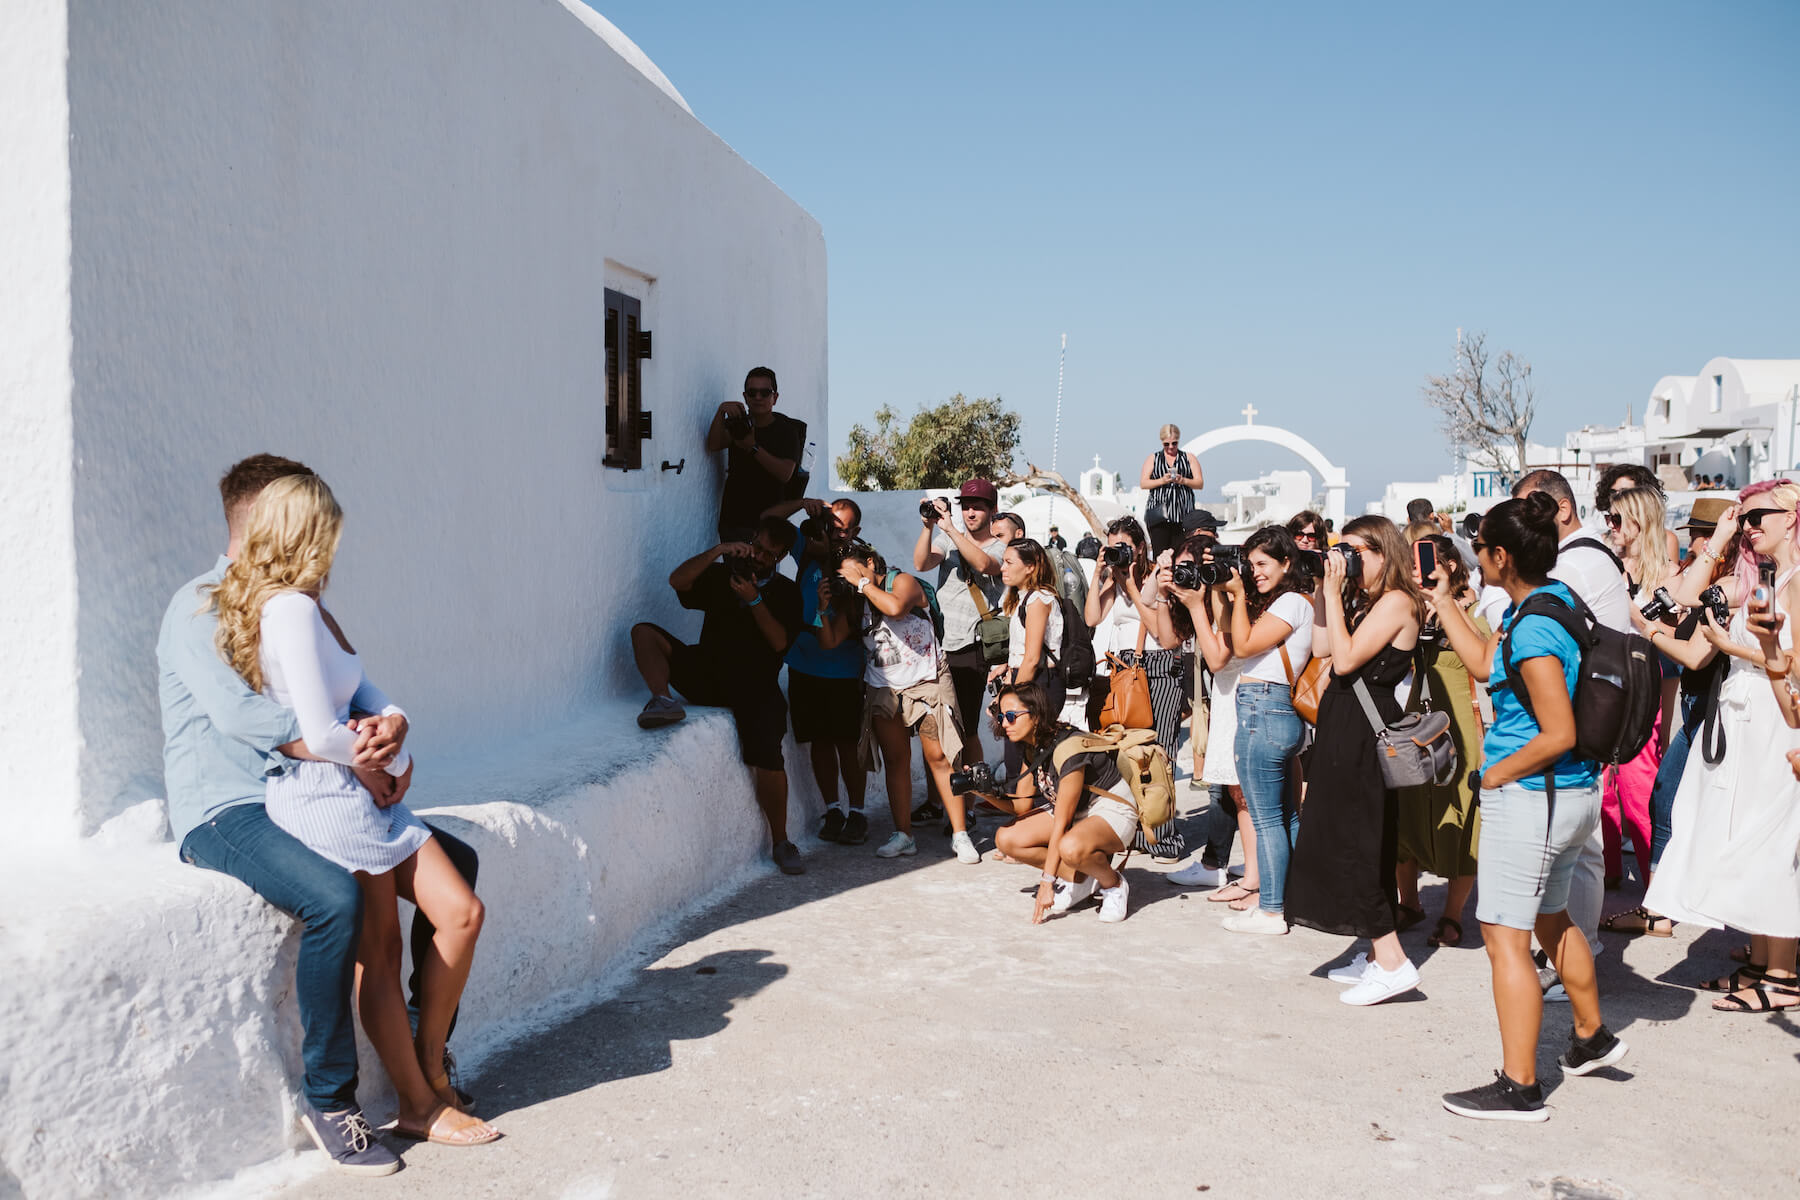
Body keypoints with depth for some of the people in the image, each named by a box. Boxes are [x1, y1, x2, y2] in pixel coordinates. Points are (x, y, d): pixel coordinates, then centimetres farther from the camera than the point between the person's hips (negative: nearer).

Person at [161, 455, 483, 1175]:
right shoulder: (201, 607, -8)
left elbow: (357, 695, 13)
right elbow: (235, 711, -25)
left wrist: (390, 725, -11)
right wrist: (350, 753, -27)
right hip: (223, 812, -8)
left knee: (455, 862, 0)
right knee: (334, 897, -34)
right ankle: (328, 1099, -18)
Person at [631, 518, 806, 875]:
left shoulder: (785, 591, 9)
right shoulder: (721, 574, 15)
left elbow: (780, 642, -5)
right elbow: (677, 580, -3)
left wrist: (754, 601, -16)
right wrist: (715, 552, -13)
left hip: (755, 686, -2)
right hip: (707, 676, 3)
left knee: (767, 753, -23)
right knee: (644, 631, -14)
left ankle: (781, 843, -9)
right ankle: (662, 700, -35)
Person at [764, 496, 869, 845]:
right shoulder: (808, 550, 3)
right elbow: (767, 519, 5)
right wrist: (804, 504, -9)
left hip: (844, 669, -3)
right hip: (805, 665, 3)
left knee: (848, 744, 1)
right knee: (820, 741, 9)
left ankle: (857, 813, 14)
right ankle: (832, 810, 20)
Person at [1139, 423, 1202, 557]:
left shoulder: (1189, 458, 15)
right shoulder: (1153, 459, 14)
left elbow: (1199, 483, 8)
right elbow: (1143, 483, 5)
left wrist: (1183, 480, -11)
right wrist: (1162, 481, -11)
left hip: (1182, 514, 1)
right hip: (1159, 515, -1)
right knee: (1160, 555, -9)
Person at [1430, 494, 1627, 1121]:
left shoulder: (1532, 631, -23)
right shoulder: (1557, 597, 6)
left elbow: (1558, 735, -26)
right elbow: (1486, 664, 18)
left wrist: (1498, 773, -12)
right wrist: (1443, 601, 18)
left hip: (1529, 796, -10)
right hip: (1573, 794, 10)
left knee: (1505, 938, -3)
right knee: (1550, 918, 27)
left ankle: (1519, 1087, 5)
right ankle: (1592, 1036, 44)